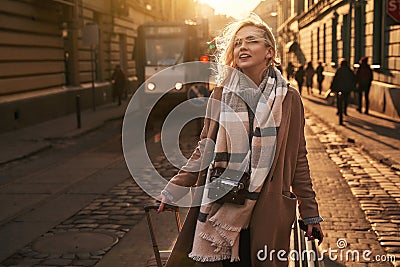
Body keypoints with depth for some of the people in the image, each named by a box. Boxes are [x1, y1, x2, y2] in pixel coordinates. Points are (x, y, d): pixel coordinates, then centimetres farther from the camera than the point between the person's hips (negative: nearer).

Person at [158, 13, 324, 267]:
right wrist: (173, 191, 8)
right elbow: (204, 150, 10)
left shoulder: (288, 98, 1)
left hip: (266, 210, -1)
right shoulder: (221, 94, 5)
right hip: (221, 206, 1)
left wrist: (310, 213, 5)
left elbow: (298, 159, 5)